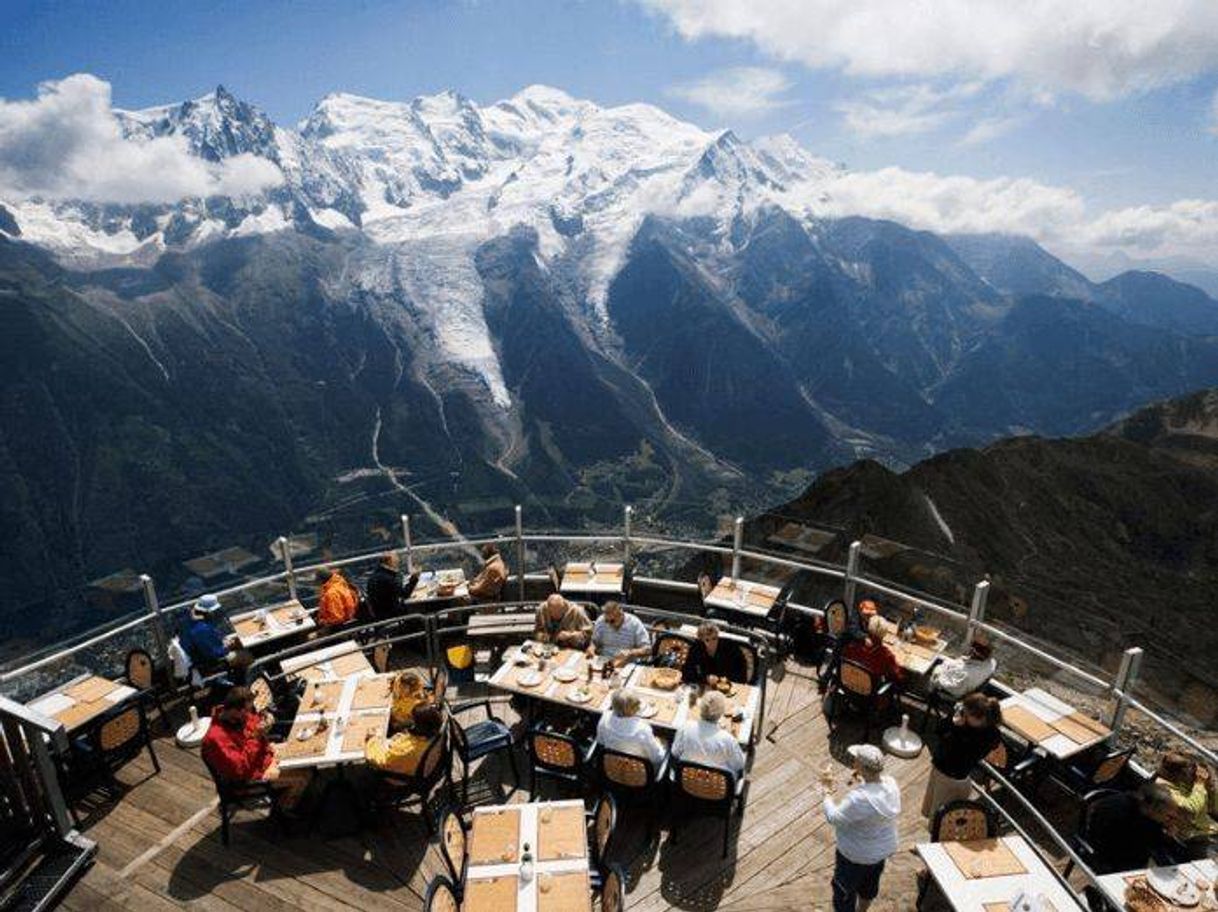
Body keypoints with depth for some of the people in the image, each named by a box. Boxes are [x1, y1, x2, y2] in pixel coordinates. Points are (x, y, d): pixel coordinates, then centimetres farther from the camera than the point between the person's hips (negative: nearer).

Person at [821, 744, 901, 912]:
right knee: (869, 884, 33)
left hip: (857, 854, -7)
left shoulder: (860, 798, -41)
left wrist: (827, 791, -14)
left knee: (844, 889, 19)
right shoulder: (891, 784, -18)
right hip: (884, 848, 7)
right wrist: (862, 782, -1)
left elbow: (833, 818, -27)